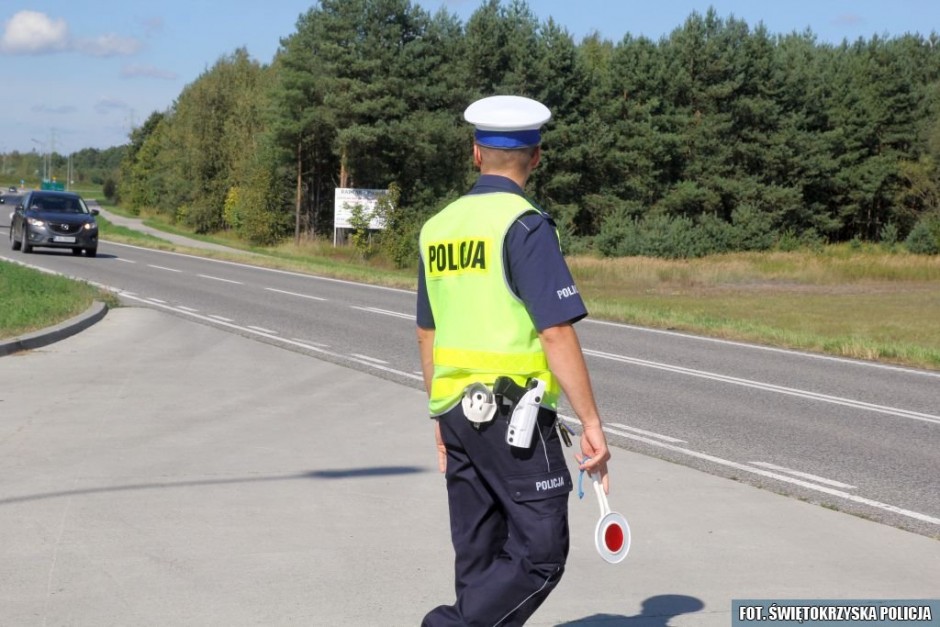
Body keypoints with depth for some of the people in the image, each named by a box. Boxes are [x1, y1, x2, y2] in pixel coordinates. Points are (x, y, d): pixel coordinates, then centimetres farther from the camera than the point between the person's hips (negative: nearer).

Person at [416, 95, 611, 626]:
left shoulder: (438, 226, 10)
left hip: (457, 409, 7)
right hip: (513, 413, -7)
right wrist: (592, 423, -13)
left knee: (479, 556, 12)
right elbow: (557, 334, -17)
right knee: (540, 554, -3)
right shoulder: (525, 226, -12)